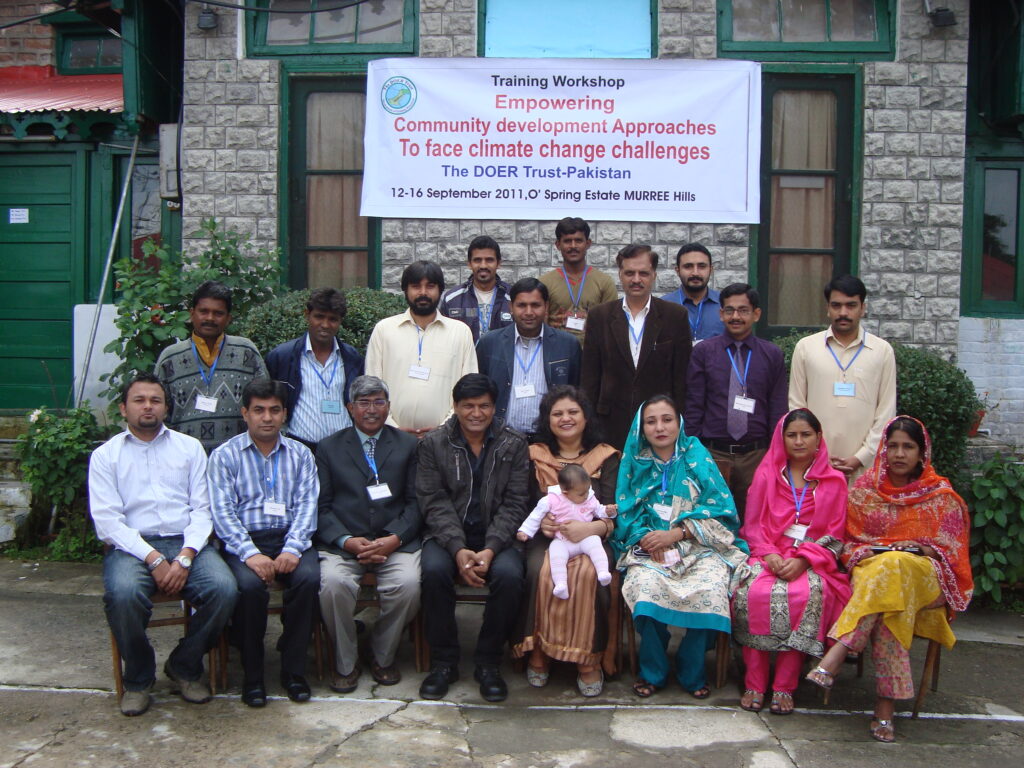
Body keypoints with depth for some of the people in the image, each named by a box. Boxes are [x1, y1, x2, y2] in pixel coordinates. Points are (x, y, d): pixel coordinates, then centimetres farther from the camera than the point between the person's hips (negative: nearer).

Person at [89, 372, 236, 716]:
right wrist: (153, 559, -14)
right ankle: (138, 678, -5)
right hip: (132, 546, -1)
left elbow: (202, 509, 6)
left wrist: (184, 558, -11)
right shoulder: (105, 455, 10)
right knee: (123, 594, -34)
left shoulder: (190, 447, 15)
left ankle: (185, 666, 1)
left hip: (186, 543, 2)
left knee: (224, 588, -27)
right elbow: (106, 519, -1)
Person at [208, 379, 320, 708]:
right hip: (243, 541, -2)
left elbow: (306, 505, 4)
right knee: (250, 585, -32)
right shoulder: (225, 455, 7)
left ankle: (293, 670, -13)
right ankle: (252, 675, -12)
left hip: (289, 539, 2)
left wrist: (292, 549, -14)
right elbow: (223, 511, -3)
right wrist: (251, 553, -18)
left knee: (309, 578, -28)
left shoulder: (300, 454, 14)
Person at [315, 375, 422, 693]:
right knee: (333, 583, -31)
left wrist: (394, 539, -11)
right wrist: (346, 540, -12)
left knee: (409, 583, -29)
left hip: (396, 542, 0)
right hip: (342, 543, 0)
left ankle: (383, 658, -1)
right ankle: (345, 664, -5)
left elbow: (415, 502, 6)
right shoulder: (329, 447, 14)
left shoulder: (408, 445, 14)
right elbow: (321, 506, 5)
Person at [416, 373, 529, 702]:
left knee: (509, 575, -30)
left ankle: (488, 663, -8)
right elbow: (434, 502, -4)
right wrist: (458, 549, -19)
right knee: (434, 570, -31)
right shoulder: (433, 444, 3)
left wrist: (490, 549, -17)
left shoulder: (514, 444, 3)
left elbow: (514, 504, -2)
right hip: (447, 535, 0)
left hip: (496, 536, 0)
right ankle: (443, 661, -10)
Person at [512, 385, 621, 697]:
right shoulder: (534, 456, 13)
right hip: (546, 537, 1)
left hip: (591, 539, -1)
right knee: (540, 571, -32)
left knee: (589, 574, -33)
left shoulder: (606, 457, 9)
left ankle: (591, 661, -17)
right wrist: (540, 522, -15)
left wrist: (592, 527, -23)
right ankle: (538, 654, -14)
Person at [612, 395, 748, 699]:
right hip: (648, 546, 1)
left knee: (710, 587, -30)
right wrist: (645, 537, -16)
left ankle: (692, 671, -6)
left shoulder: (697, 455, 6)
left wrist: (675, 534, -13)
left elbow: (719, 509, -2)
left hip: (698, 547, 0)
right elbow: (625, 511, 4)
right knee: (645, 584, -31)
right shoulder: (634, 461, 11)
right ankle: (652, 671, -9)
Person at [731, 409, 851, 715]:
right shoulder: (766, 474, 14)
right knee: (753, 591, -32)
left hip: (811, 560, -1)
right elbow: (752, 525, 9)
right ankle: (754, 684, -24)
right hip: (768, 554, 1)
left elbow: (834, 535, 4)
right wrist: (769, 555, -11)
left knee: (806, 594, -34)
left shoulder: (833, 481, 11)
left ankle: (784, 687, -27)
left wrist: (802, 560, -13)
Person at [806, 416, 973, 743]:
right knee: (887, 610, -37)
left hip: (924, 579, -1)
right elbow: (850, 540, 14)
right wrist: (862, 555, -8)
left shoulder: (941, 495, 9)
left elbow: (953, 550, 9)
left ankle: (837, 652, -45)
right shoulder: (865, 488, 12)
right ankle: (885, 708, -39)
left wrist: (923, 550, -10)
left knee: (893, 566, -39)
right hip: (870, 569, 2)